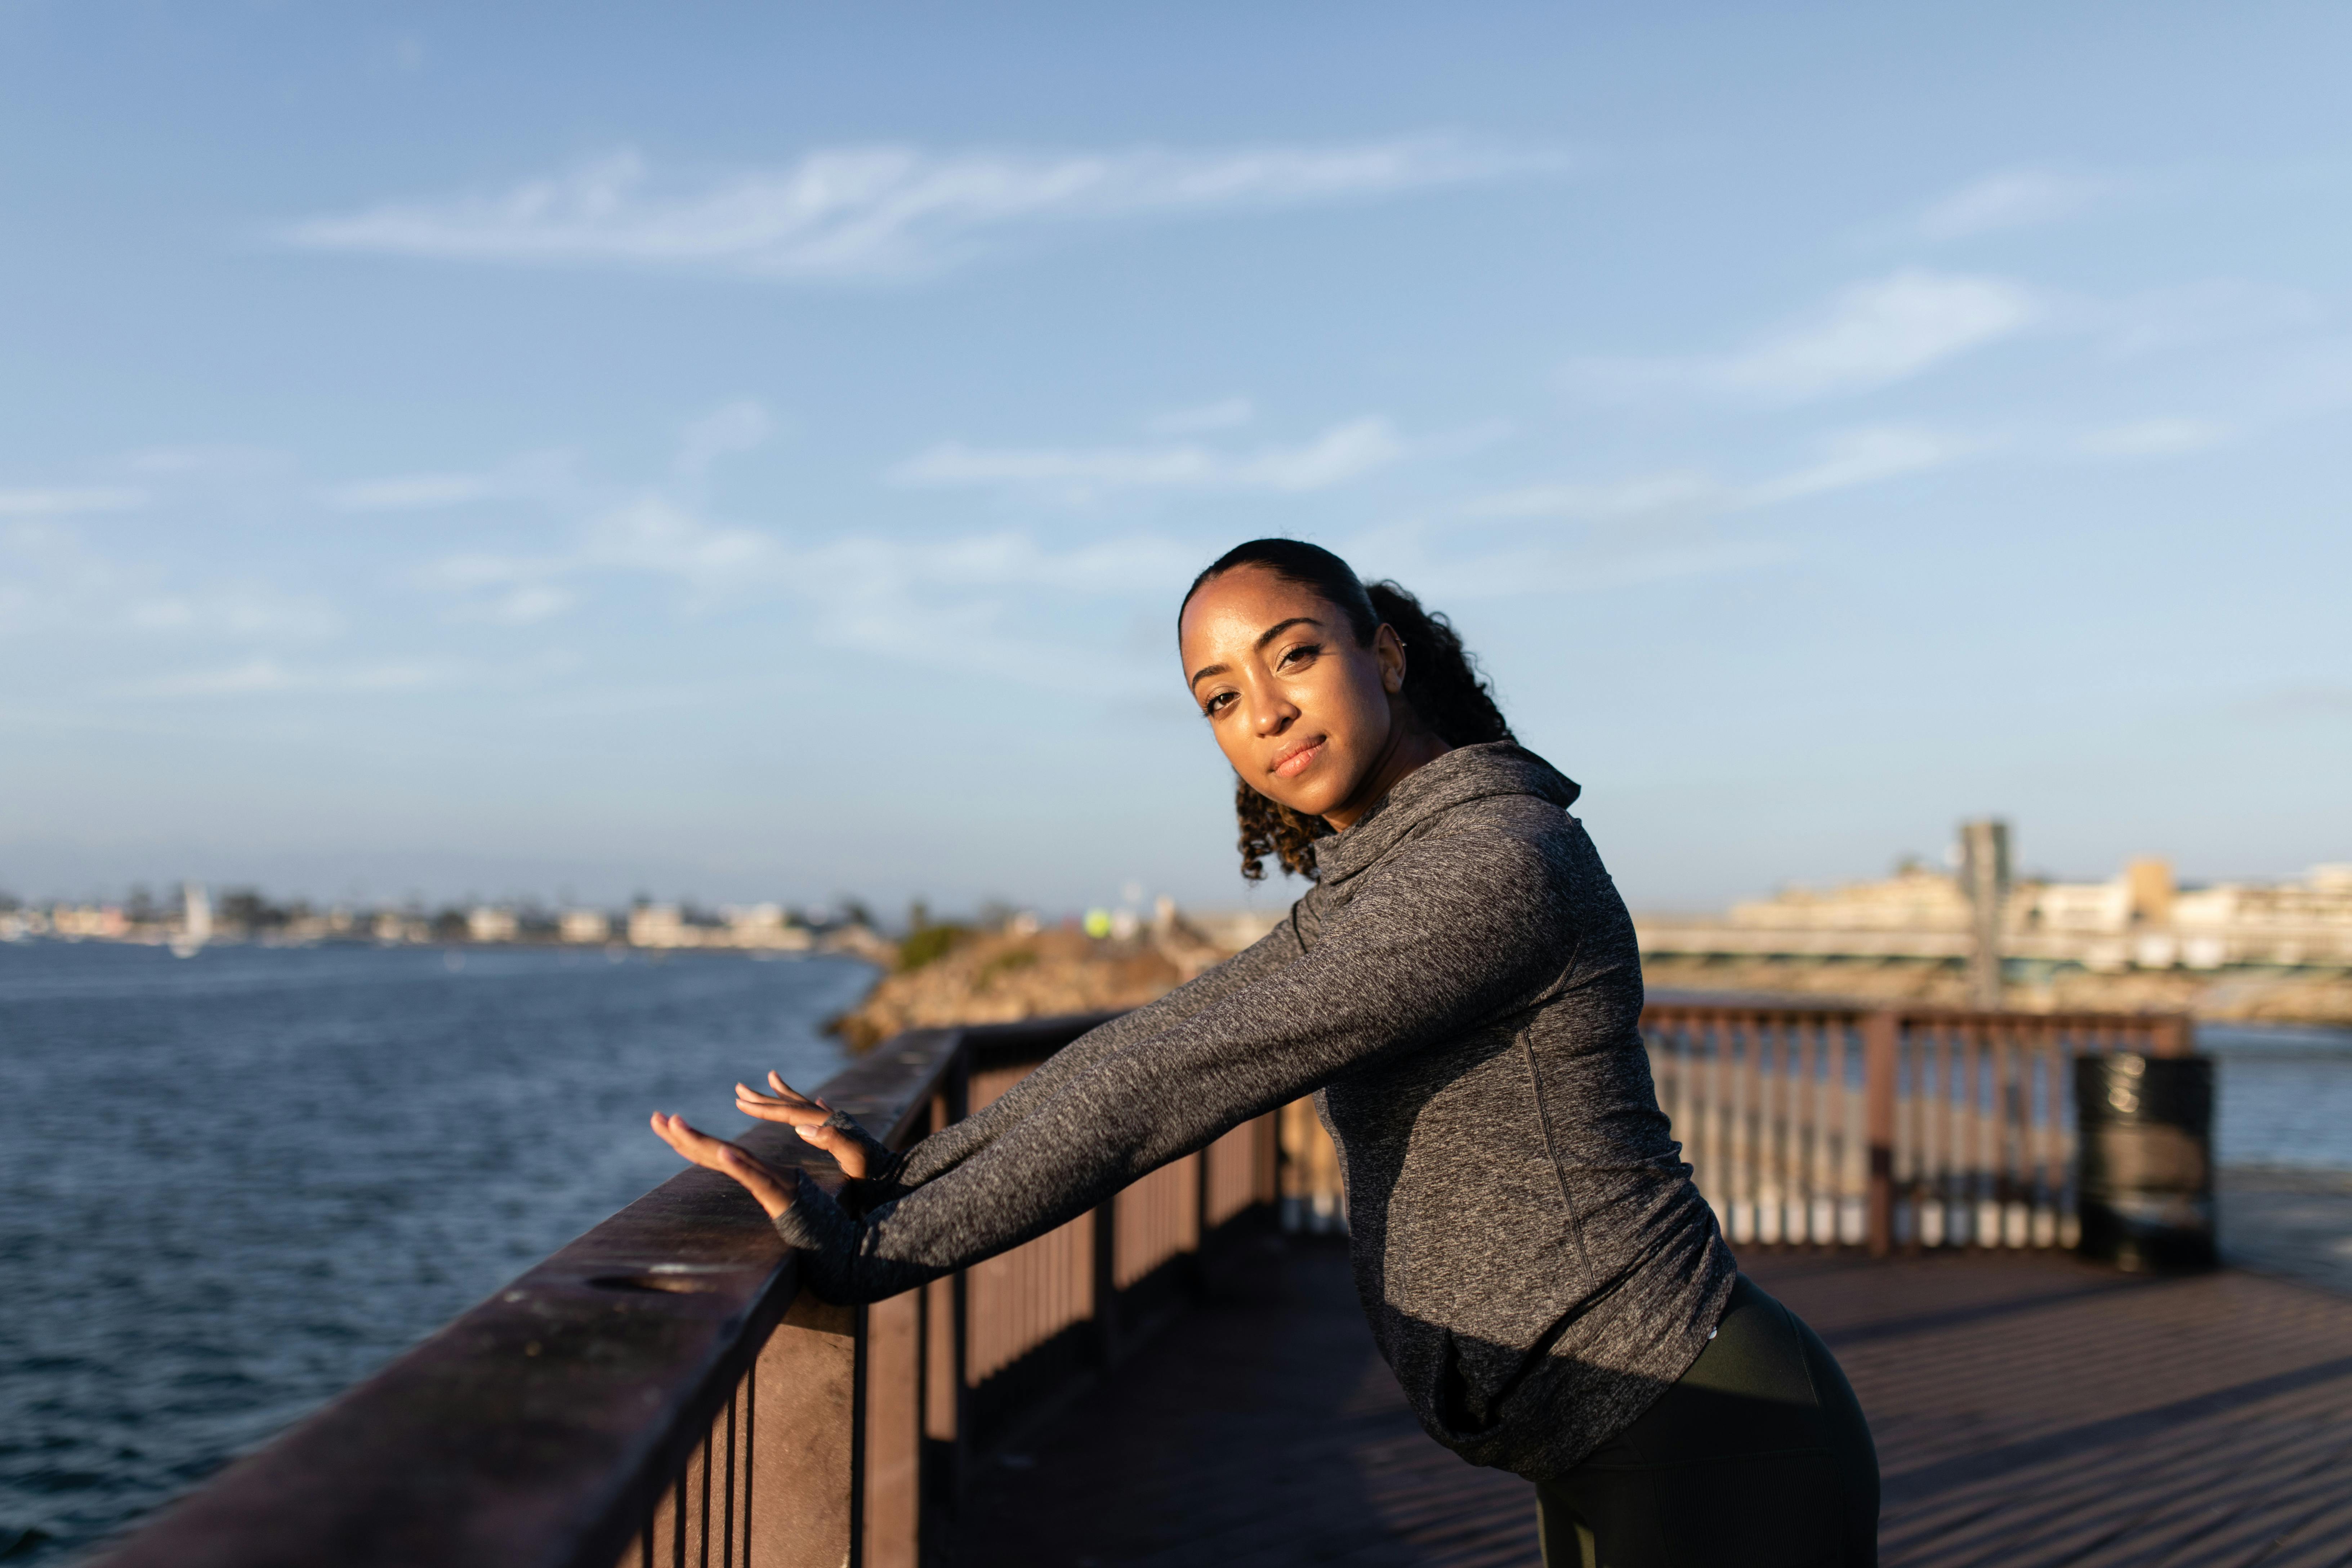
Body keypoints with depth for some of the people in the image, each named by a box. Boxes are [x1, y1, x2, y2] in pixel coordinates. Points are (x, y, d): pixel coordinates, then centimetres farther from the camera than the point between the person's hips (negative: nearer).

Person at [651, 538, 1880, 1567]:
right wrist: (909, 1170, 3)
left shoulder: (1493, 865, -22)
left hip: (1712, 1460, -9)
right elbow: (1163, 1039, 10)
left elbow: (1176, 1086, -25)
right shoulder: (1382, 887, 9)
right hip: (1627, 1447, 9)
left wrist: (873, 1251, -22)